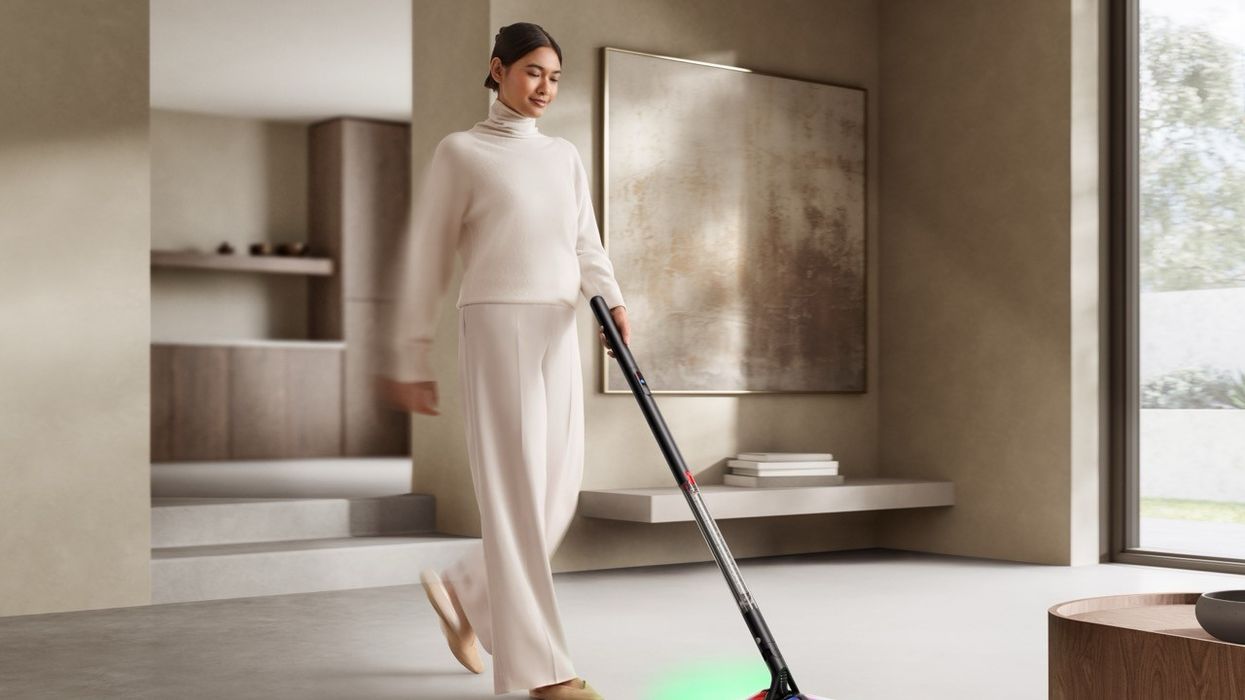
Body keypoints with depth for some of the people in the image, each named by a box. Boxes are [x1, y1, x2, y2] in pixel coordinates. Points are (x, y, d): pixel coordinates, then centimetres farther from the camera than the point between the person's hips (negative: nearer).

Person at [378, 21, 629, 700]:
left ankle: (464, 588, 30)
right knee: (517, 490, -9)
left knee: (559, 490, 6)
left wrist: (611, 300, -13)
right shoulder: (460, 152, 2)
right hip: (497, 323, -6)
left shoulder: (566, 156, 17)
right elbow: (428, 260, 1)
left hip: (559, 333, 6)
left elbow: (586, 246, 8)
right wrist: (412, 359, -1)